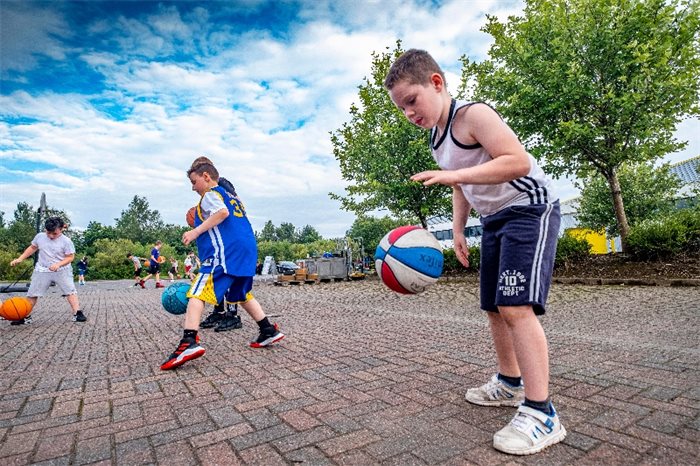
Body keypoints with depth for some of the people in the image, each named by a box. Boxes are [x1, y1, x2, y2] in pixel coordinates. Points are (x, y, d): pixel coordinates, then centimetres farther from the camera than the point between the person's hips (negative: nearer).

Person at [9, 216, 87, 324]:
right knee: (32, 294, 7)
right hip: (42, 271, 4)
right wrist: (20, 259, 12)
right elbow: (32, 248, 17)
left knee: (70, 291, -12)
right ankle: (25, 317, 20)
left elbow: (70, 257, -9)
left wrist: (58, 264, -23)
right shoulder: (39, 236, 0)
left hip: (62, 270, -3)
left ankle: (77, 313, -12)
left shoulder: (66, 241, -11)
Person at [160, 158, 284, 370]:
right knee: (242, 295, 21)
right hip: (247, 250, 9)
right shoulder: (232, 196, 28)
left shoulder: (210, 193, 4)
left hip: (225, 251, -9)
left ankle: (189, 343, -24)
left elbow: (222, 211, -17)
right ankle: (269, 331, 21)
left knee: (197, 293, -10)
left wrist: (196, 231, -15)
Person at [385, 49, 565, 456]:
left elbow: (518, 161, -28)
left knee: (516, 306, -20)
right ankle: (510, 384, 30)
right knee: (495, 307, 12)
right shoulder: (437, 140, 10)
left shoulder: (473, 114, -16)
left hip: (530, 210, -9)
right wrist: (458, 230, 12)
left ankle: (542, 414, -10)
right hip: (495, 220, 9)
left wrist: (452, 174, -34)